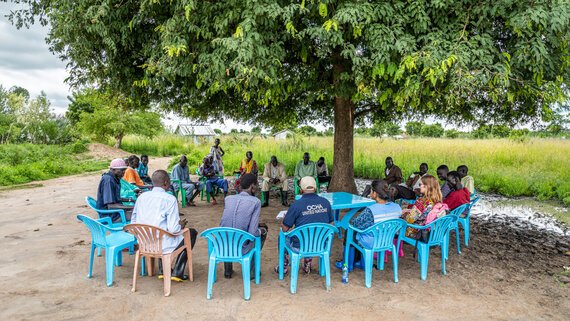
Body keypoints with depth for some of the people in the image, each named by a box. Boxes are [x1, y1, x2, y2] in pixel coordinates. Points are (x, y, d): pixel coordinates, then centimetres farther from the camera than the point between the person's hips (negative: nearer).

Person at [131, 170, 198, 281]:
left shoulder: (142, 197, 2)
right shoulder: (170, 199, -15)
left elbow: (134, 222, 10)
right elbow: (173, 229, -20)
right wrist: (180, 225, 4)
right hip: (163, 246, -6)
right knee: (191, 233, 17)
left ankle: (162, 270, 33)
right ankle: (177, 272, 15)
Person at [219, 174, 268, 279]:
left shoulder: (228, 199, 3)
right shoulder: (256, 202, -10)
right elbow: (253, 233, -15)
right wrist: (260, 231, 10)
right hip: (241, 249, -4)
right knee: (263, 229, 23)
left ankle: (227, 270, 37)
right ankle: (251, 271, 28)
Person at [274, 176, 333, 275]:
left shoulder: (296, 205, -16)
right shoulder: (326, 202, -4)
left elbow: (284, 229, -9)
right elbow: (331, 224, 8)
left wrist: (285, 219, 13)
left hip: (300, 248, -4)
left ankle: (283, 267, 37)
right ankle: (308, 264, 41)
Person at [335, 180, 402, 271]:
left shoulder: (370, 211, -31)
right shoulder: (397, 207, -11)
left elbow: (356, 223, -16)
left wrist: (352, 222, 5)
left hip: (372, 243, -6)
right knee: (361, 231, 31)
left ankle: (347, 265, 37)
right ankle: (362, 263, 39)